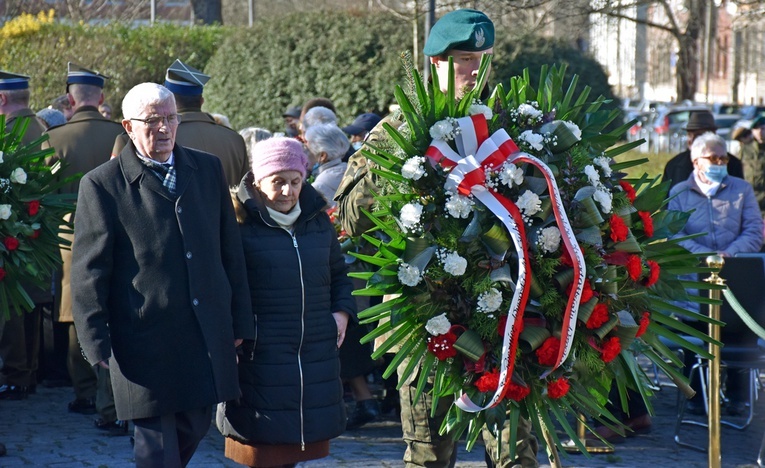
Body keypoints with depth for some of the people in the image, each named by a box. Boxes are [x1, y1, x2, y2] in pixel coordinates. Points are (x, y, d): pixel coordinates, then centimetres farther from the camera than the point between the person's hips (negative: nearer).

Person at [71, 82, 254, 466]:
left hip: (208, 337, 5)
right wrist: (97, 345, -9)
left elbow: (230, 250, 13)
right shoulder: (102, 185, -5)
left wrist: (240, 320, 12)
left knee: (193, 429, 13)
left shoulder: (208, 169, 9)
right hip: (145, 341, -4)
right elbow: (89, 272, -5)